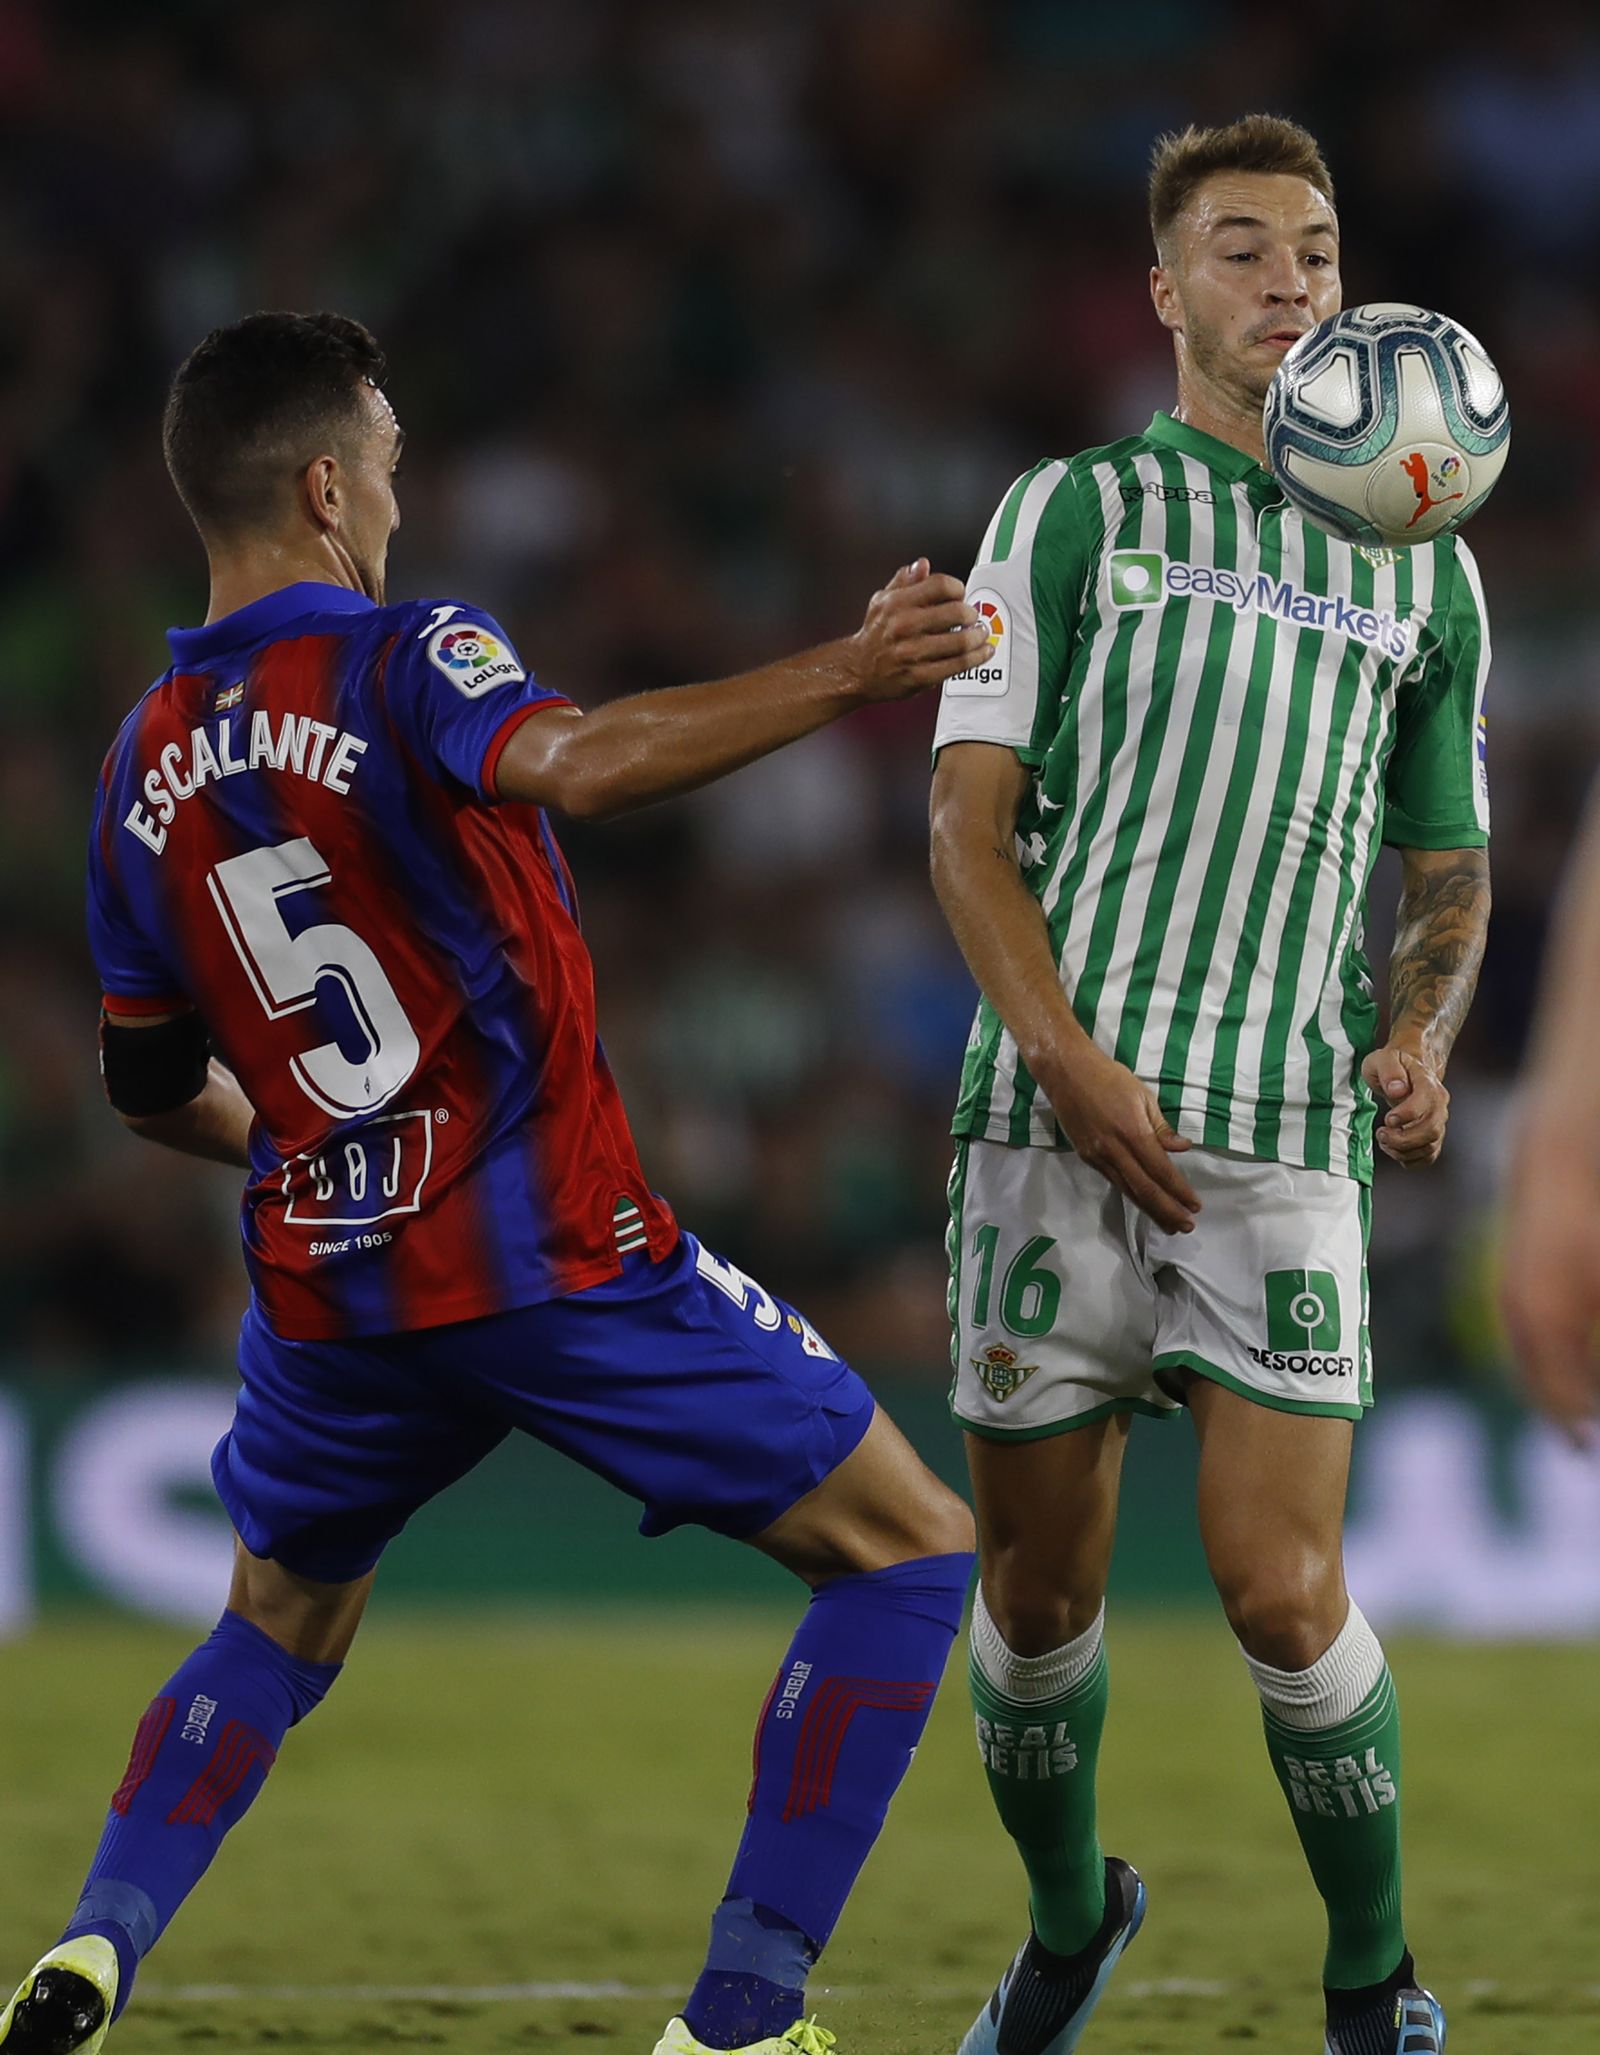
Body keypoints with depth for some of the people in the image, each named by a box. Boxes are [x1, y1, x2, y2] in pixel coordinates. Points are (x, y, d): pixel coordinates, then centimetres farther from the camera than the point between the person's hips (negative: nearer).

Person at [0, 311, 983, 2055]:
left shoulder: (143, 770, 8)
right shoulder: (403, 662, -10)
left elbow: (153, 1093, 17)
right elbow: (569, 766, -33)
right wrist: (843, 676, -39)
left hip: (325, 1288, 6)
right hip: (556, 1257, -6)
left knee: (281, 1623, 31)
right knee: (908, 1553, 4)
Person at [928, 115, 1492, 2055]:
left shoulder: (1422, 569, 15)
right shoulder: (1072, 510, 6)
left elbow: (1446, 864, 22)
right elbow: (967, 813, 0)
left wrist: (1419, 1033, 1)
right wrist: (1066, 1054, -13)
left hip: (1285, 1140, 1)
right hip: (1057, 1112, 0)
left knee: (1279, 1592, -12)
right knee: (1036, 1594, 5)